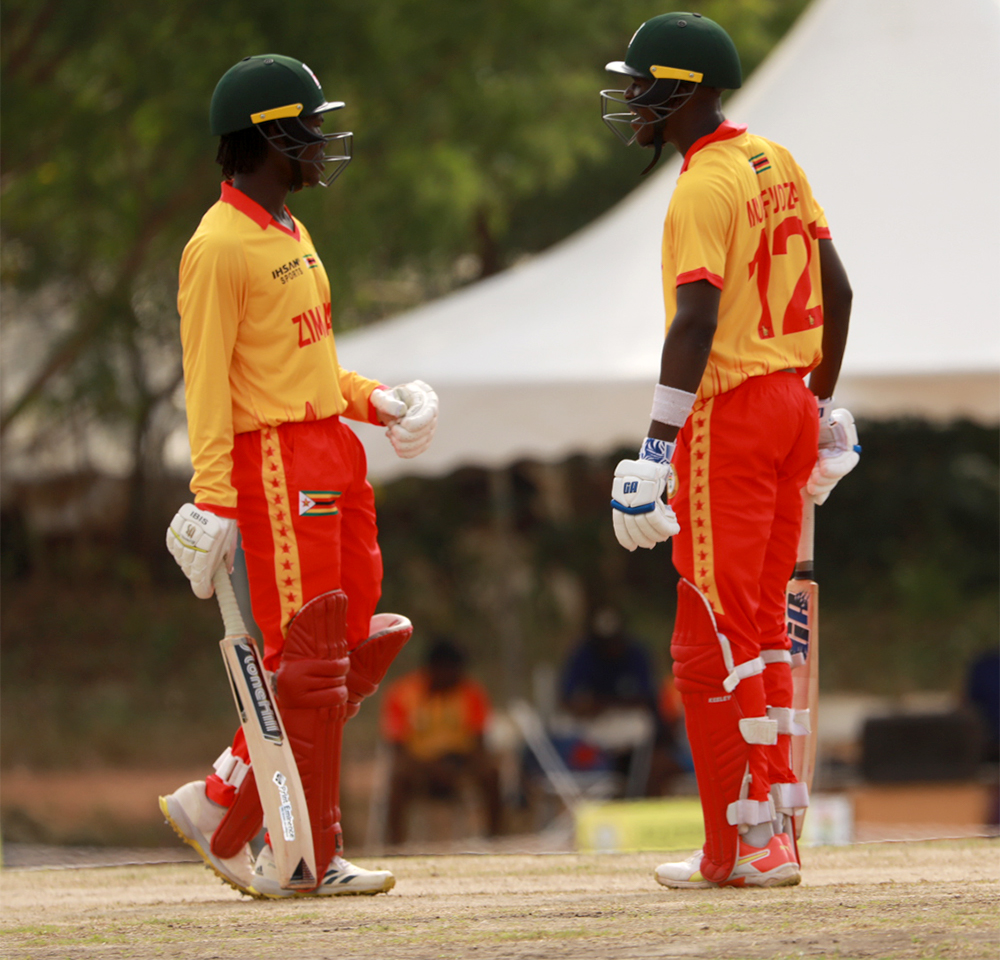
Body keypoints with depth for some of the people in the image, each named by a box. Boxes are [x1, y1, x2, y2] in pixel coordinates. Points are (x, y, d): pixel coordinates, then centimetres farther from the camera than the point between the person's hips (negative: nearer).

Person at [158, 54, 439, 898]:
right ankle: (308, 857, 1)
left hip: (334, 451, 10)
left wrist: (375, 401, 11)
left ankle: (223, 805, 16)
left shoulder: (292, 233, 18)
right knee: (308, 664, -6)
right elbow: (207, 382, -16)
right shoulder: (219, 246, -11)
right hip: (274, 457, -10)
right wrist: (213, 501, -21)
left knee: (361, 645, 9)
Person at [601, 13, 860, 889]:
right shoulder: (777, 164, 11)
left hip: (728, 414, -9)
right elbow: (836, 291, 16)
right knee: (761, 625, 14)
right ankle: (775, 827, 15)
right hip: (793, 403, 9)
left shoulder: (703, 187, -15)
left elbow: (695, 323, -24)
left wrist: (658, 448, -26)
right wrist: (823, 405, 24)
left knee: (715, 636, -5)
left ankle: (744, 844, -5)